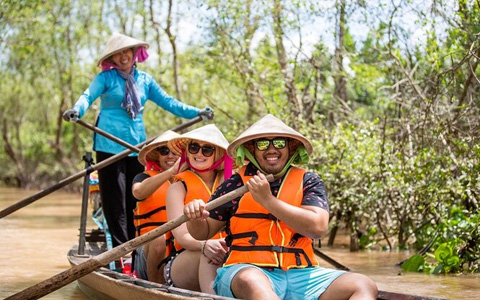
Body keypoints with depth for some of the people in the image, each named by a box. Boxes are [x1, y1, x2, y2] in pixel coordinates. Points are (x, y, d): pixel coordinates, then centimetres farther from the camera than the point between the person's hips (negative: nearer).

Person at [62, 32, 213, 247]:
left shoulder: (145, 80, 13)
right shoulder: (106, 77, 2)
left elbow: (168, 102, 14)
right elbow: (89, 95, -12)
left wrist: (197, 113, 5)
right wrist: (77, 110, -34)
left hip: (137, 144, 4)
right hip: (110, 144, -4)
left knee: (135, 197, 7)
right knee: (115, 198, -4)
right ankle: (120, 248, -3)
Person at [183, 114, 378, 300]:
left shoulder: (308, 182, 13)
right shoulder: (236, 184, 11)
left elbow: (317, 227, -5)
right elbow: (203, 232, 16)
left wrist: (268, 200, -8)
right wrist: (195, 217, -7)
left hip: (301, 274, 3)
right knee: (251, 281, -39)